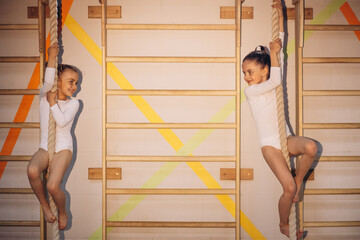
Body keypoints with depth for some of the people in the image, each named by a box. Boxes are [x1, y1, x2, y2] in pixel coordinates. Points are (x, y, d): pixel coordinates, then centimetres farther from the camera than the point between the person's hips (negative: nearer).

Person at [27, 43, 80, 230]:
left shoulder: (73, 103, 1)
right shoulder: (44, 96, 4)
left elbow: (62, 121, -16)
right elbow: (48, 83, -20)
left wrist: (53, 103, -9)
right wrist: (51, 58, -21)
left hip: (63, 148, -2)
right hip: (45, 148, 2)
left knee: (52, 186, -23)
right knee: (32, 170, -32)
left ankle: (62, 212, 11)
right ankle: (44, 205, -5)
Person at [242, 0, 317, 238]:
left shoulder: (272, 83, 6)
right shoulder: (250, 91, -4)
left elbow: (281, 45, 3)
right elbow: (275, 80, -20)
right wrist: (272, 53, -13)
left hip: (286, 138, 4)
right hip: (269, 144, -4)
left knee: (311, 147, -32)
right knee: (289, 189, -15)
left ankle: (299, 179, -3)